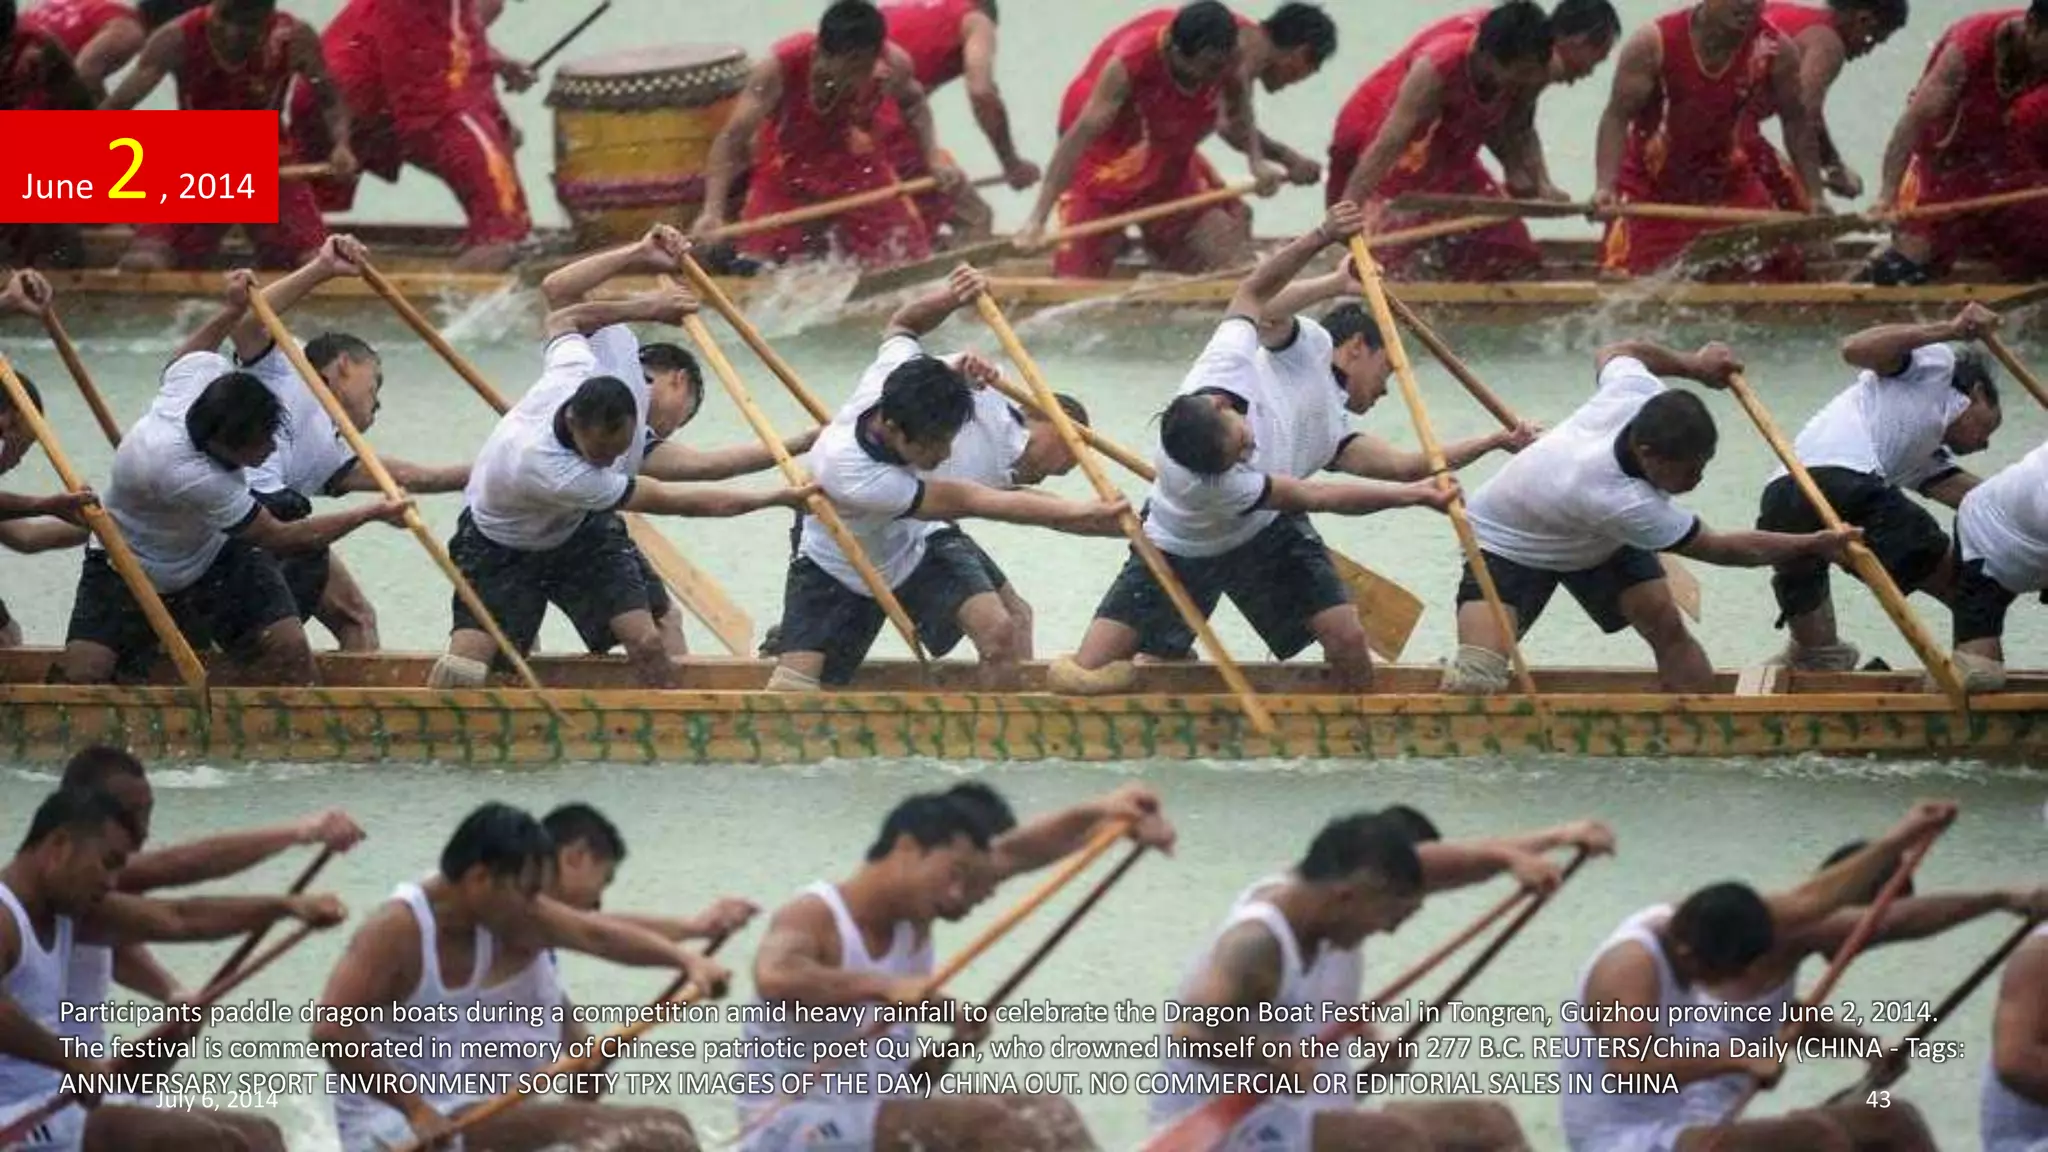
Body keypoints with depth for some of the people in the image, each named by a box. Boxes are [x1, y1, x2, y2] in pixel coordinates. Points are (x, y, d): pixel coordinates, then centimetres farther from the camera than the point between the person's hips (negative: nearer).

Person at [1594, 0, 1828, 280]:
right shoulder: (1655, 44, -24)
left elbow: (1796, 121, -3)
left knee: (1778, 266, -4)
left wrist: (1813, 196, -7)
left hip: (1725, 180, 3)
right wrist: (1606, 186, -35)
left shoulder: (1771, 50, -16)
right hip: (1651, 186, -3)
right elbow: (1617, 117, -22)